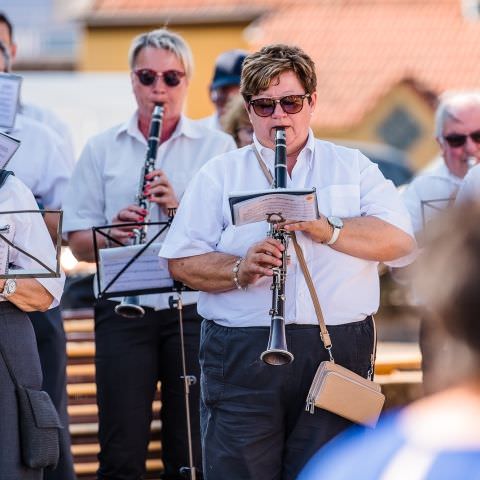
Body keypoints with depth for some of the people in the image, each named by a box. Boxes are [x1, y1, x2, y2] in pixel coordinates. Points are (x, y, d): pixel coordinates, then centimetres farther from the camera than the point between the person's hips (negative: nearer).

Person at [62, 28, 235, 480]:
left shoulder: (216, 147, 6)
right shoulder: (101, 149, 10)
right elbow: (79, 242, 7)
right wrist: (113, 233, -14)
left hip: (194, 309, -1)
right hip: (124, 311, 1)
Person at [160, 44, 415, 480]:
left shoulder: (353, 168, 13)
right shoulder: (220, 175, 12)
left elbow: (400, 241, -1)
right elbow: (182, 262, 4)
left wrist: (326, 229, -15)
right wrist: (240, 270, -15)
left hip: (339, 347, 1)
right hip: (242, 355, -1)